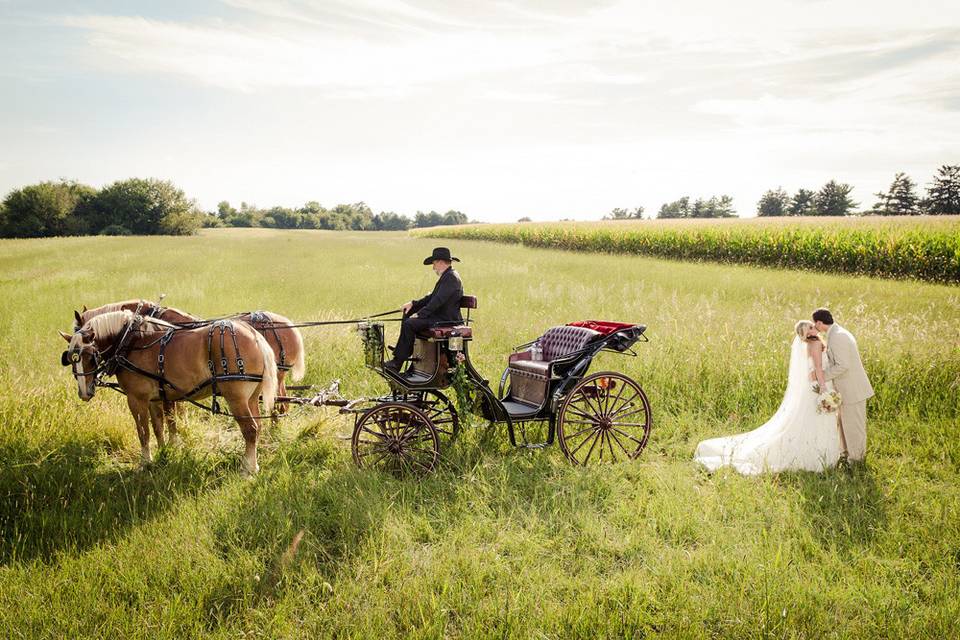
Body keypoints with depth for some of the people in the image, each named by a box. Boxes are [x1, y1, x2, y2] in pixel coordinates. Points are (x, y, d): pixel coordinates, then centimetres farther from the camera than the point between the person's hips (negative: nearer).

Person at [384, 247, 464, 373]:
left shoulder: (451, 277, -17)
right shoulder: (446, 276, 17)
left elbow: (438, 301, -24)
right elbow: (432, 296, 20)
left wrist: (419, 314, -20)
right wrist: (413, 304, 10)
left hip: (446, 320, -11)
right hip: (440, 316, 11)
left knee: (409, 324, -22)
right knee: (407, 314, 11)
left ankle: (397, 363, -16)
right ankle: (401, 351, 7)